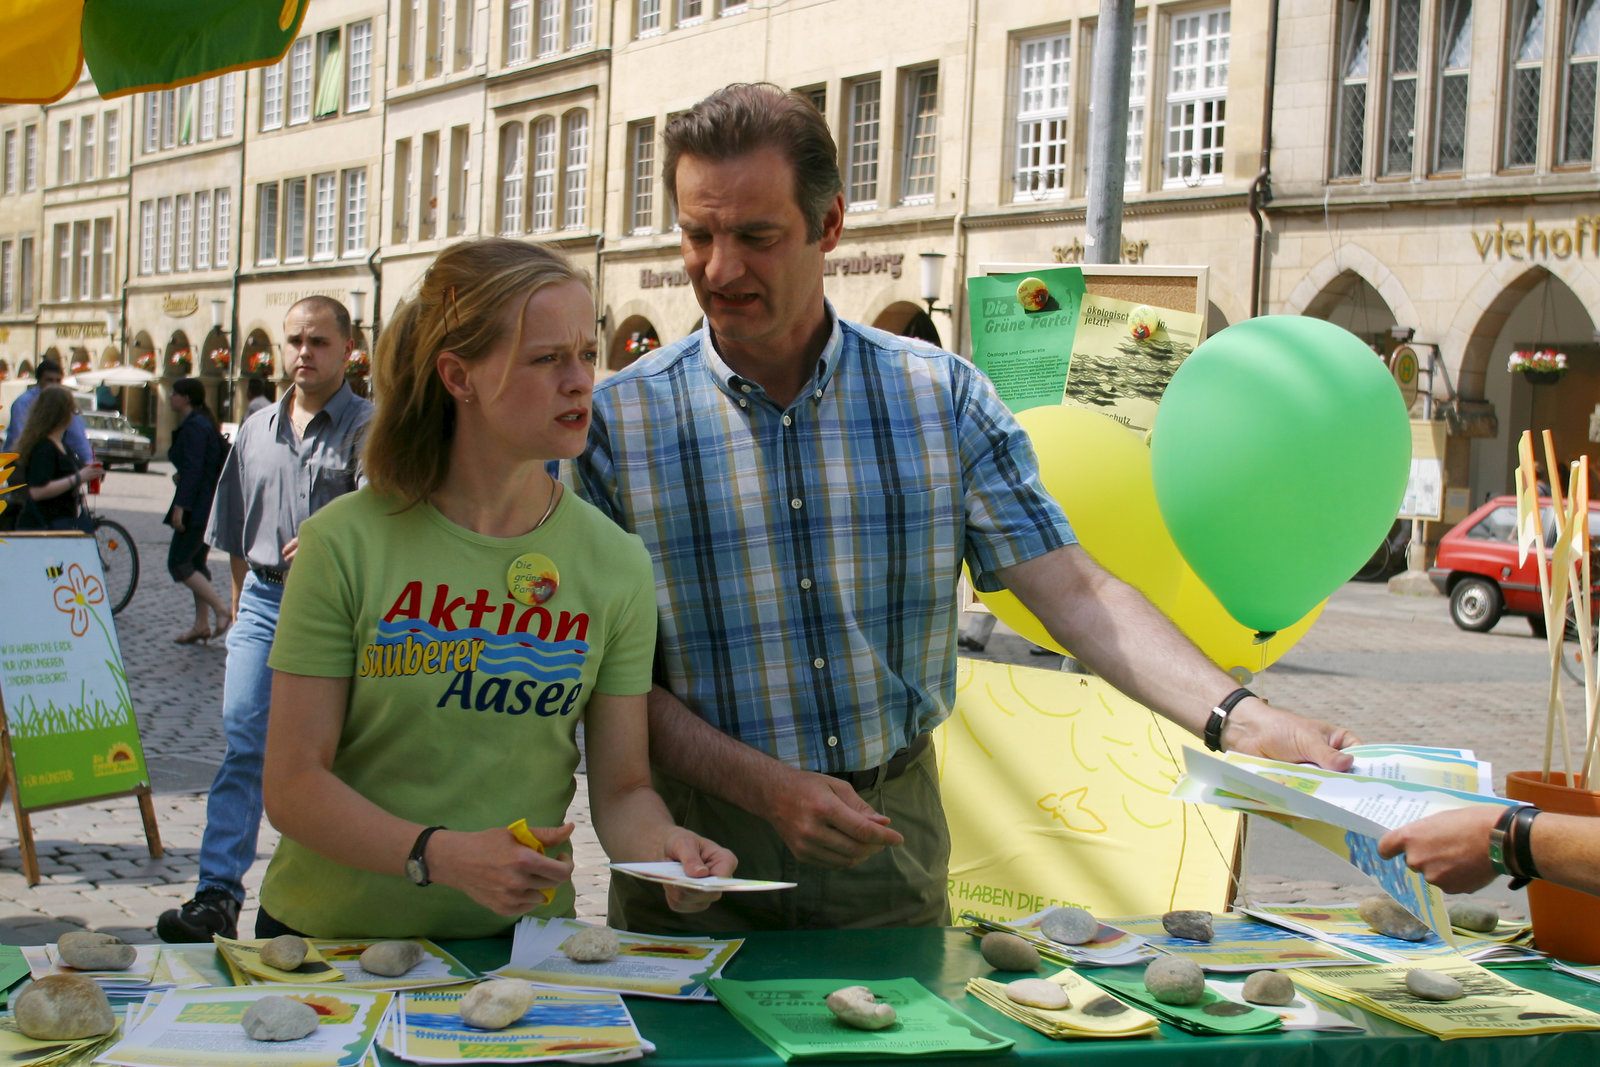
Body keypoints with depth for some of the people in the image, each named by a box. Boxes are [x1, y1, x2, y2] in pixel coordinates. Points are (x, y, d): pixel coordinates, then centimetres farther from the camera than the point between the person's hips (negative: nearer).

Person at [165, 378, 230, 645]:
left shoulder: (194, 426, -14)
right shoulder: (203, 423, 17)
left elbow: (193, 469, -21)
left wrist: (180, 506, -23)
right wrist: (181, 476, 11)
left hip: (198, 508, -10)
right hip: (210, 508, 10)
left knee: (179, 564, -8)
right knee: (196, 564, 13)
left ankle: (222, 611, -12)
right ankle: (200, 625, 15)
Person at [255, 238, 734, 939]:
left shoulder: (615, 561, 1)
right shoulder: (347, 543, -6)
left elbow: (622, 787, 4)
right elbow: (293, 785, -8)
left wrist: (662, 847, -18)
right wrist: (443, 855, -22)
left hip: (519, 937, 3)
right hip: (334, 929, -3)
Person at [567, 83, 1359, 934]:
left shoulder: (942, 397, -3)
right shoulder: (617, 421, -7)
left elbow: (1071, 592, -8)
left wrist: (1238, 719, -22)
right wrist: (768, 787, -19)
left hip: (894, 845, 2)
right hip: (700, 855, -1)